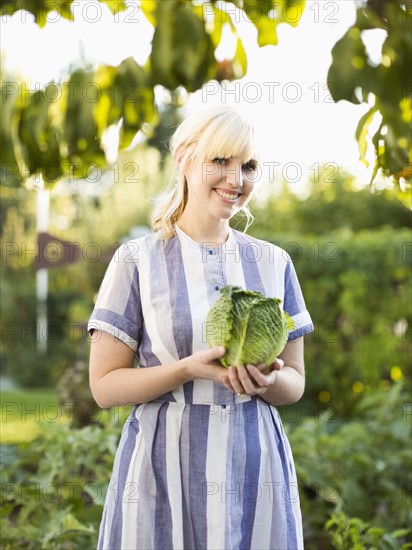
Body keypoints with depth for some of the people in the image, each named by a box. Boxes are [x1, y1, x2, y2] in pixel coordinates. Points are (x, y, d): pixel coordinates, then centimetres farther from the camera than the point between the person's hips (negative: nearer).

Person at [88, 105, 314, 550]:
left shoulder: (273, 262, 6)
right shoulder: (137, 260, -3)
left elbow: (295, 383, 9)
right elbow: (104, 385, -5)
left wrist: (269, 380, -13)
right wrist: (188, 368, -19)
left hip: (255, 464, 3)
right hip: (164, 467, -2)